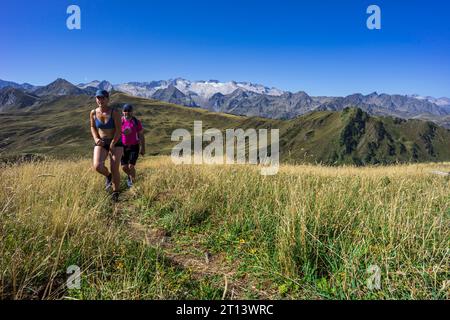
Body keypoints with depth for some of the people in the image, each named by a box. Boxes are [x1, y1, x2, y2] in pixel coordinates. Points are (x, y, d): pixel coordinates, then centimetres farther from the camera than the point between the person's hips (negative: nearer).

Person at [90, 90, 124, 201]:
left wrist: (112, 145, -17)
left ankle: (116, 193, 15)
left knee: (115, 169, -7)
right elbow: (93, 127, 11)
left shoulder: (114, 113, -14)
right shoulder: (93, 113, -3)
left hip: (116, 143, -3)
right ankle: (108, 176, 17)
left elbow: (119, 130, -14)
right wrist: (96, 139, -7)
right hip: (101, 143, 3)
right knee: (97, 166, -19)